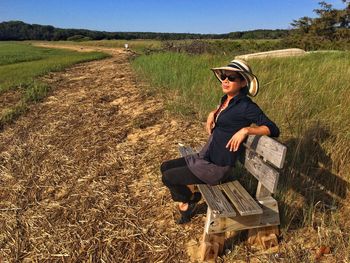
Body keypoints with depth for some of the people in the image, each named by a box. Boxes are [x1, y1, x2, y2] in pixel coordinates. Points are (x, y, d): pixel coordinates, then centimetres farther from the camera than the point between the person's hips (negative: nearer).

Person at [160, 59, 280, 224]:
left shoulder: (246, 106, -18)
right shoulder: (226, 99, 5)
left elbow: (274, 130, -17)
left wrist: (245, 130, -31)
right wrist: (212, 113, 8)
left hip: (218, 167, -8)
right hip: (205, 157, 9)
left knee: (168, 177, -7)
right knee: (165, 167, 10)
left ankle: (190, 199, 22)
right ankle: (185, 203, 25)